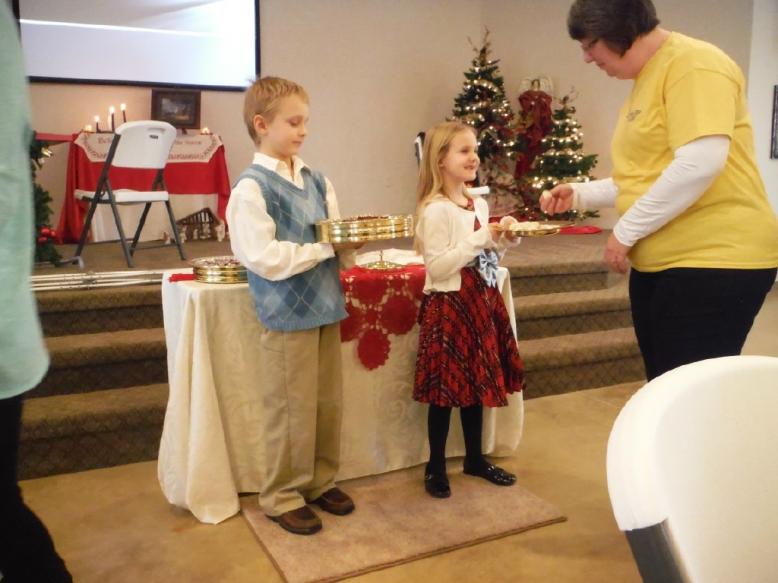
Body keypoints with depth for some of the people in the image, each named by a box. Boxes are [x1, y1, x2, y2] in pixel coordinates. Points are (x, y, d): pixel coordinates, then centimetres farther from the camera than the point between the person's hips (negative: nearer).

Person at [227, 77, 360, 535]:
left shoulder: (317, 181, 9)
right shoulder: (251, 187, -11)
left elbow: (339, 243, 12)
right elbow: (266, 258, -19)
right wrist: (326, 247, -16)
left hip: (326, 307, 6)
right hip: (287, 314, -6)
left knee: (329, 404, 15)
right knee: (292, 411, 5)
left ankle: (321, 481, 33)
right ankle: (282, 495, 23)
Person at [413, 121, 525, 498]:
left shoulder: (480, 205, 10)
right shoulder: (435, 210, -15)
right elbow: (438, 268, -21)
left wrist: (503, 240, 1)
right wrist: (481, 238, -20)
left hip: (481, 301, 8)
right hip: (449, 305, -8)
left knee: (477, 383, 16)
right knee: (444, 388, 2)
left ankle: (474, 458, 31)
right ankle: (435, 467, 17)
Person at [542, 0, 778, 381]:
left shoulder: (693, 64, -12)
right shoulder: (645, 81, 17)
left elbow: (700, 164, -24)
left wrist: (625, 232, -18)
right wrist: (579, 195, 12)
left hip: (714, 260, -9)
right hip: (657, 262, 9)